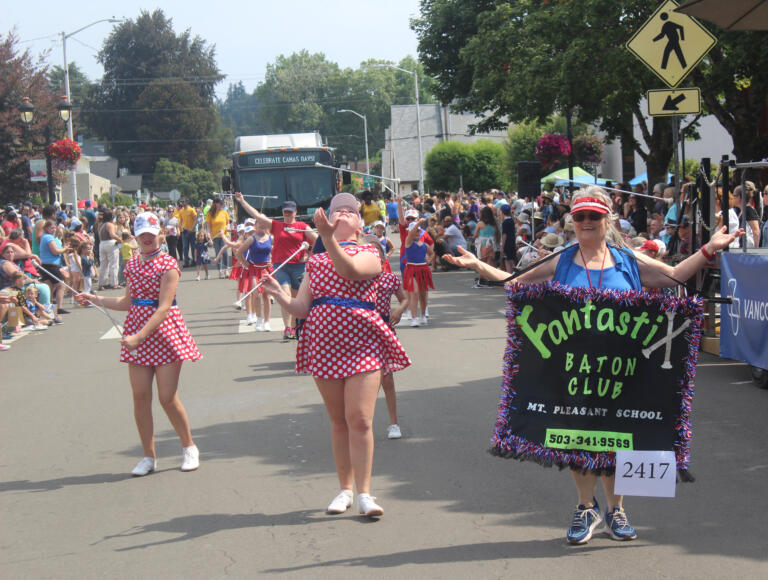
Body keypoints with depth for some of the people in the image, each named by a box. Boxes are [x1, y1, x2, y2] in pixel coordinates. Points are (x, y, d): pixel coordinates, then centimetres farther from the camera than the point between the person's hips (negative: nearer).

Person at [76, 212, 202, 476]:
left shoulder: (168, 264, -9)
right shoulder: (132, 264, 11)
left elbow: (164, 308, -16)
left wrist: (139, 336, -22)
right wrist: (94, 299, 15)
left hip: (164, 331, -6)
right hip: (137, 334, 6)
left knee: (167, 397, -4)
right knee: (140, 396, 2)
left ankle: (189, 447, 18)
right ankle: (149, 457, 13)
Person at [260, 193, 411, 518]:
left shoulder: (369, 254, 3)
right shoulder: (315, 262, 16)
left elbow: (350, 270, -21)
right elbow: (301, 308, 10)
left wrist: (328, 238, -33)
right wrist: (279, 294, -9)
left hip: (362, 344, -4)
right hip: (324, 346, 4)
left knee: (359, 419, -11)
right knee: (339, 421, 9)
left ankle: (364, 493, -6)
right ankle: (345, 489, 19)